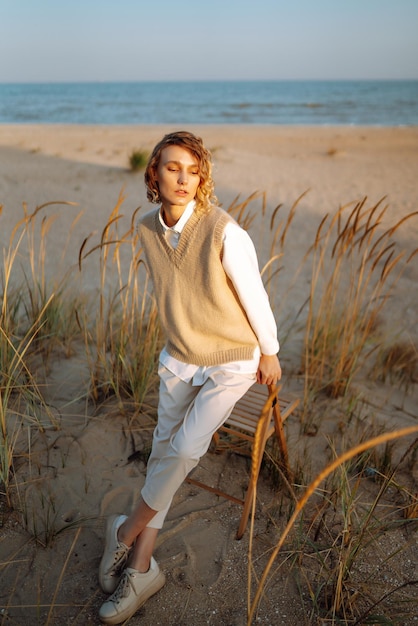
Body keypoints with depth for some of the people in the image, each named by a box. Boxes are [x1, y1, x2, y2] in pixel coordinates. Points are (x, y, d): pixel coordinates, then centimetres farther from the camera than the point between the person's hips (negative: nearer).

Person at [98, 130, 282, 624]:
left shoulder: (225, 233, -26)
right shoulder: (146, 230, -7)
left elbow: (254, 296, -14)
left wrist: (269, 354, -3)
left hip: (232, 361, -5)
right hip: (179, 358, 5)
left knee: (184, 449, -13)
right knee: (163, 450, 8)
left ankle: (128, 528, 17)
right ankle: (141, 567, 22)